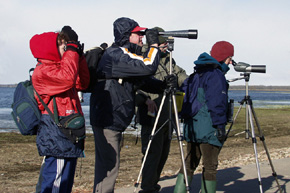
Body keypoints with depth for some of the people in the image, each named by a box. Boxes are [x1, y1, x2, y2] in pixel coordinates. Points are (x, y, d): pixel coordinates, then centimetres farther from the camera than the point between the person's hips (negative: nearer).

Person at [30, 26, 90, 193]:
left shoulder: (57, 67, 21)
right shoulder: (43, 71, -11)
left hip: (68, 134, 10)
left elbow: (82, 83, 20)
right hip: (57, 136, -10)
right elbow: (67, 78, -29)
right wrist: (72, 51, -17)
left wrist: (80, 57, 12)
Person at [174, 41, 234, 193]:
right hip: (209, 128, -8)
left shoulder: (196, 74, 17)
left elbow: (183, 91, 21)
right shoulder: (216, 75, -11)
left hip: (192, 126, 9)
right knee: (210, 167, -1)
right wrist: (220, 126, -16)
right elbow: (216, 103, -18)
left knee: (189, 164, 13)